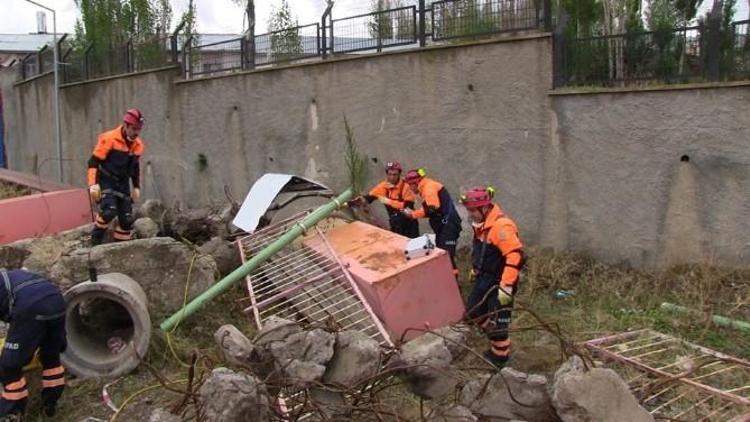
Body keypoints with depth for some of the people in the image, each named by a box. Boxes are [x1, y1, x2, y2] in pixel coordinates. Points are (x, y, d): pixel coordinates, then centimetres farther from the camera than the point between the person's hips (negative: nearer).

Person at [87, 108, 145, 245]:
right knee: (109, 211, -25)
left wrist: (136, 187, 17)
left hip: (123, 184, 6)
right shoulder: (109, 139, -14)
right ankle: (96, 241, -4)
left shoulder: (138, 145, 6)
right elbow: (94, 162, -13)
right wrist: (93, 184, -19)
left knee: (127, 220, 0)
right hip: (106, 182, -6)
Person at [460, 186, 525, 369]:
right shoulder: (481, 223, 3)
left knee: (497, 321, 0)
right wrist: (475, 269, 26)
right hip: (484, 277, 10)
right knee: (475, 311, 18)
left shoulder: (501, 226, -27)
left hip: (499, 281, -9)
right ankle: (496, 343, 38)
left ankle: (500, 356, 20)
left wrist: (506, 287, -31)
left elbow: (516, 256, -31)